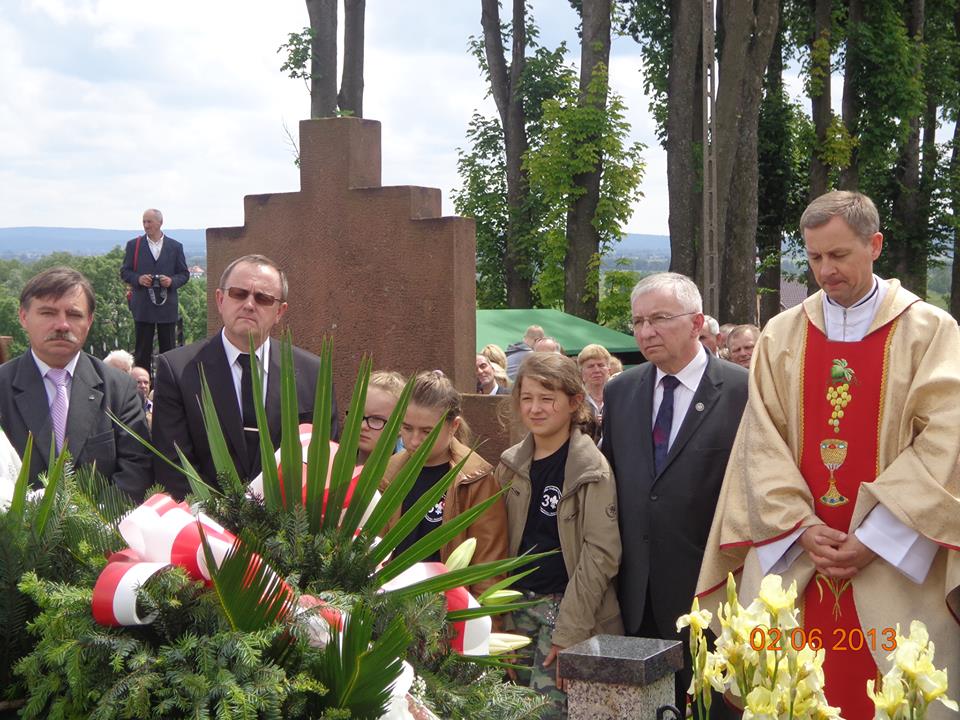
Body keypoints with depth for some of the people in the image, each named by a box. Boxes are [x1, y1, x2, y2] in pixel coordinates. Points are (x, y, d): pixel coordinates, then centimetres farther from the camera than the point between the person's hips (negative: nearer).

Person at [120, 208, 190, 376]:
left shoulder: (175, 247, 7)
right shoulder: (133, 245, 7)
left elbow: (184, 274, 9)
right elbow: (124, 271, 7)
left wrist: (172, 281, -11)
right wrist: (138, 279, -12)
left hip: (167, 305, 1)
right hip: (142, 305, 0)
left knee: (168, 349, 4)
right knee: (142, 350, 2)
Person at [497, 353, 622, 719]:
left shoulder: (592, 468, -10)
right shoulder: (511, 464, 6)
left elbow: (600, 554, -14)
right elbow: (505, 542, 11)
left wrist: (568, 632, -17)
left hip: (569, 606, -5)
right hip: (519, 605, 5)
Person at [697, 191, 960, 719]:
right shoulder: (781, 336, 9)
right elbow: (762, 440, 4)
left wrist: (875, 538, -13)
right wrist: (802, 526, -9)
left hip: (895, 573, -2)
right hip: (792, 560, 2)